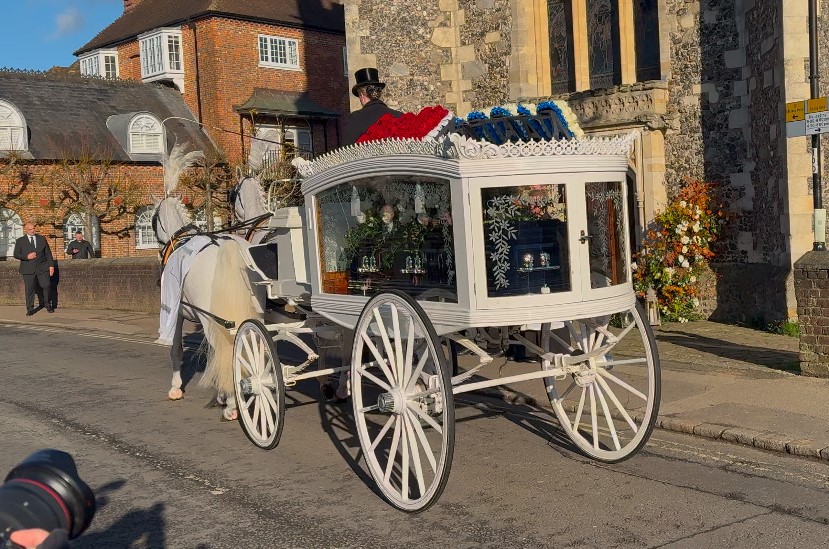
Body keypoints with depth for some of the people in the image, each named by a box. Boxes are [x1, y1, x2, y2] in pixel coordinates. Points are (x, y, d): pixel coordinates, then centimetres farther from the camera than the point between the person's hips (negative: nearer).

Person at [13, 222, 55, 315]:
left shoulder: (42, 239, 10)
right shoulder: (20, 241, 6)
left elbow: (48, 253, 10)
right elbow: (16, 254, 3)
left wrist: (51, 265, 2)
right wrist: (27, 257, -14)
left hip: (42, 267, 1)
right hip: (28, 269, -1)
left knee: (47, 286, -3)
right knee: (29, 289, -1)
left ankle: (48, 305, 15)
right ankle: (30, 309, 6)